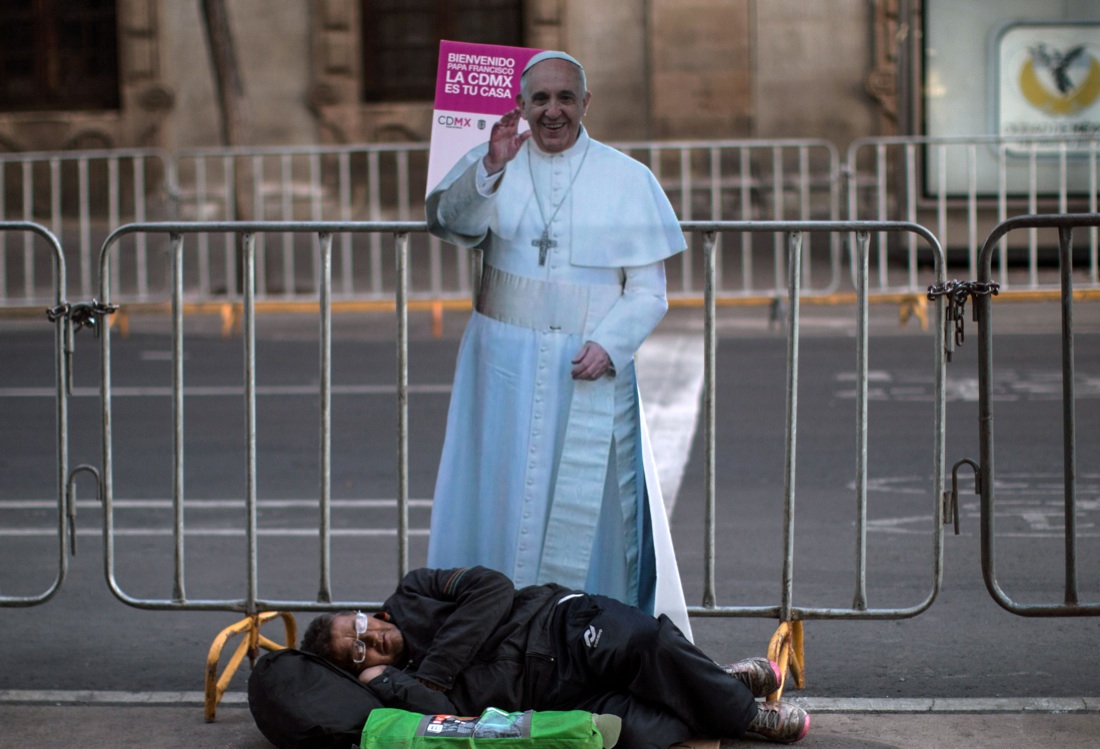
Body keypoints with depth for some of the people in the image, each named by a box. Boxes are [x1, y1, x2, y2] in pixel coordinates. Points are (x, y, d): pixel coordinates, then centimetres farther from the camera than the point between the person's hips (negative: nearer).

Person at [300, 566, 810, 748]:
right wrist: (388, 681, -16)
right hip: (560, 695, 0)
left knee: (647, 645, -34)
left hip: (567, 625, 0)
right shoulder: (400, 688, 6)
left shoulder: (412, 598, 7)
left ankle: (727, 689, -4)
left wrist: (434, 668, -9)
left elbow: (492, 589, -6)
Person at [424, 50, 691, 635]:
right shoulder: (493, 163, 6)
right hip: (504, 365, 1)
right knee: (499, 496, 2)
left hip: (589, 371, -1)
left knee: (585, 501, 1)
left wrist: (608, 345, -15)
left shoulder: (627, 179, 3)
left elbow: (648, 291, 1)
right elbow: (448, 221, -15)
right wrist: (490, 168, -31)